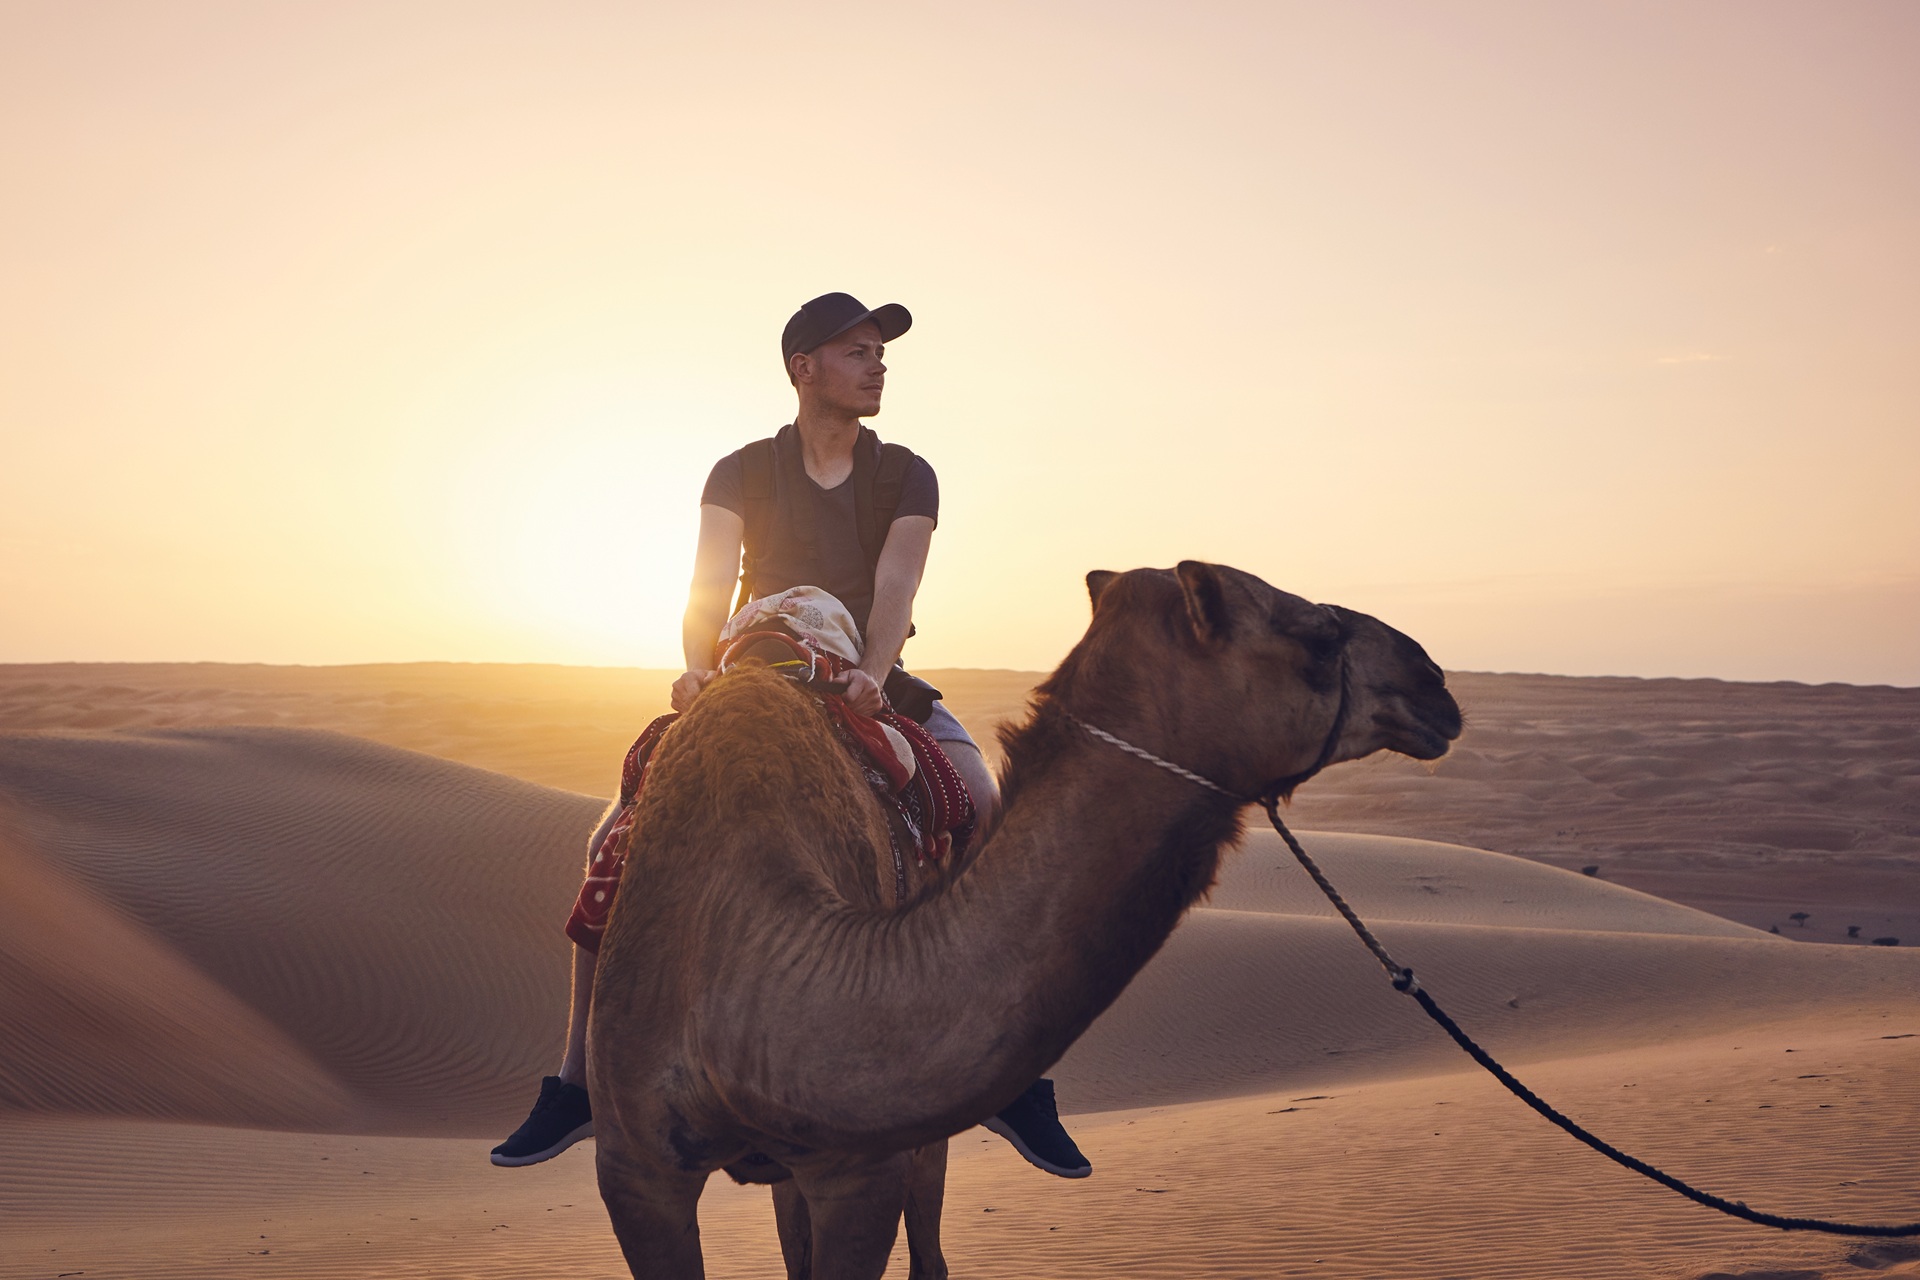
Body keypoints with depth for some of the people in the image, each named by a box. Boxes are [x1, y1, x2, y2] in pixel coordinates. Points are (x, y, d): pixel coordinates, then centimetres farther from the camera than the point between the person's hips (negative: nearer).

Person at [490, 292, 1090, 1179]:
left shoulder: (905, 476, 1)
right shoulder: (741, 474, 2)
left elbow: (895, 587, -15)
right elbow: (709, 587, -12)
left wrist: (871, 672, -36)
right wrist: (697, 667, -34)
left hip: (877, 691, 0)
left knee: (1000, 825, -26)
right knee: (617, 840, -17)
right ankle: (581, 1081, -6)